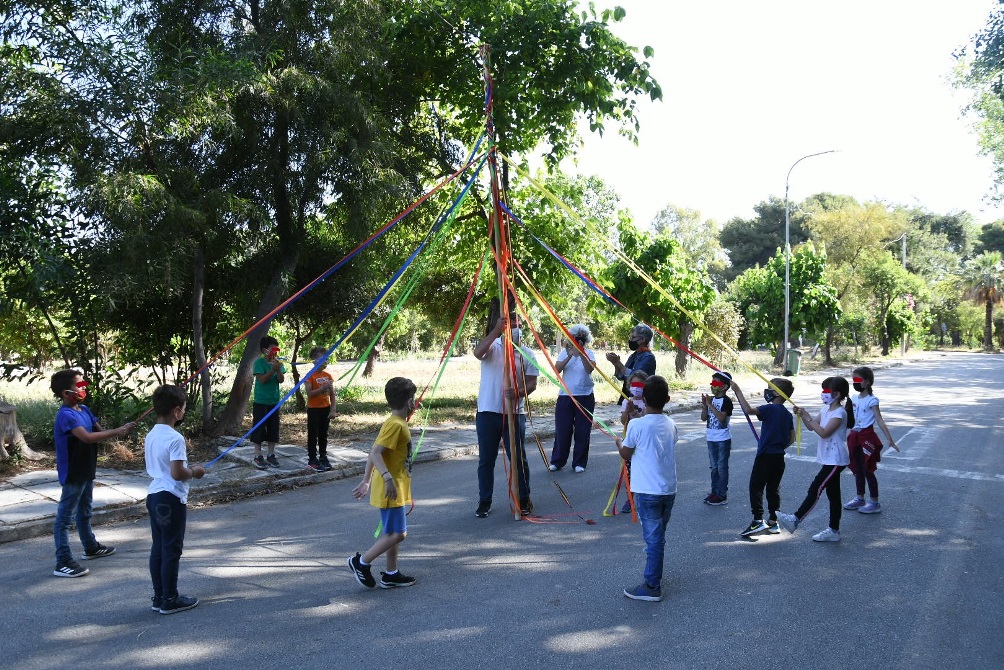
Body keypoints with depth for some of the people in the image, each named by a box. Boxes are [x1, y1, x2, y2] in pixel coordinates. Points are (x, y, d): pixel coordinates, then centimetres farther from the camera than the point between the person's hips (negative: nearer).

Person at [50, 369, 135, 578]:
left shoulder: (84, 410, 6)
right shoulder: (66, 415, -22)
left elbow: (99, 431, 5)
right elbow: (87, 437, -33)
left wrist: (120, 431, -14)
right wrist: (116, 432, -31)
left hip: (86, 472, 10)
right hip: (72, 475, -9)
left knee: (84, 513, 24)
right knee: (65, 518, -2)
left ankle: (91, 548, 40)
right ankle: (63, 563, 2)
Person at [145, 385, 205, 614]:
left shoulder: (151, 435, 8)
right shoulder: (175, 438, -19)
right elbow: (177, 473, -23)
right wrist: (194, 472, -5)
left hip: (154, 495, 9)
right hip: (171, 499, -9)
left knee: (158, 548, 13)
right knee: (171, 550, 1)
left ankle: (159, 597, 21)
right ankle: (170, 600, 9)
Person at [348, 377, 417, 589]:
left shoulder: (396, 423, 11)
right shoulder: (396, 425, -18)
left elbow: (374, 454, 16)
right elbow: (375, 453, -27)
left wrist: (367, 481, 20)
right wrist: (388, 478, -34)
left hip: (396, 489, 10)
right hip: (392, 490, -10)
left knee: (393, 532, 15)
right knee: (397, 534, -6)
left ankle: (391, 575, 23)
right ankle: (361, 562, 3)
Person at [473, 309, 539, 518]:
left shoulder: (526, 354, 5)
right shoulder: (492, 346, -1)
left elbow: (532, 383, -1)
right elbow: (477, 352, -24)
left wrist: (518, 392, -23)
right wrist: (497, 330, -34)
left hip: (515, 413, 1)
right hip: (488, 412, -1)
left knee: (518, 458, 6)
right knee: (486, 459, 7)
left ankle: (524, 500, 20)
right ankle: (484, 501, 19)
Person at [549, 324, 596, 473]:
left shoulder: (589, 353, 1)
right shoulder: (565, 352, 4)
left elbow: (590, 369, -17)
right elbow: (557, 369, -11)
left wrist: (580, 353, -29)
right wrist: (570, 356, -24)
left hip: (585, 397, 0)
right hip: (565, 397, 0)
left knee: (582, 431, 4)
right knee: (562, 430, 2)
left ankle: (579, 462, 15)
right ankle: (557, 461, 14)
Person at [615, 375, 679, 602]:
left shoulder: (637, 425, -14)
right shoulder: (671, 425, 4)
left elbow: (625, 454, -2)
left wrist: (619, 442, 20)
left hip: (647, 491, -6)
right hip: (669, 490, 6)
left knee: (653, 538, -1)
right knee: (657, 537, 18)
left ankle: (652, 588, 6)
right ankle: (653, 579, 30)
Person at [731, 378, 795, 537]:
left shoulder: (770, 409, -16)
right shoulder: (787, 414, 9)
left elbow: (749, 410, -31)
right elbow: (792, 438, 12)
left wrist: (738, 391, -26)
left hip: (765, 456, -8)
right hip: (779, 457, 8)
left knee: (756, 487, -3)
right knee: (774, 488, 14)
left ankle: (758, 520, -11)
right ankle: (773, 522, 18)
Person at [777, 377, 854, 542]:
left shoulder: (840, 413, -17)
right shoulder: (826, 409, 11)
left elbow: (823, 432, -24)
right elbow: (812, 427, 15)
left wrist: (807, 417, -22)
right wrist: (803, 415, -3)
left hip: (835, 460, -10)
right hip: (829, 459, 10)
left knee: (815, 489, -12)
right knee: (833, 494, 12)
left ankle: (795, 519, -15)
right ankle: (833, 530, 17)